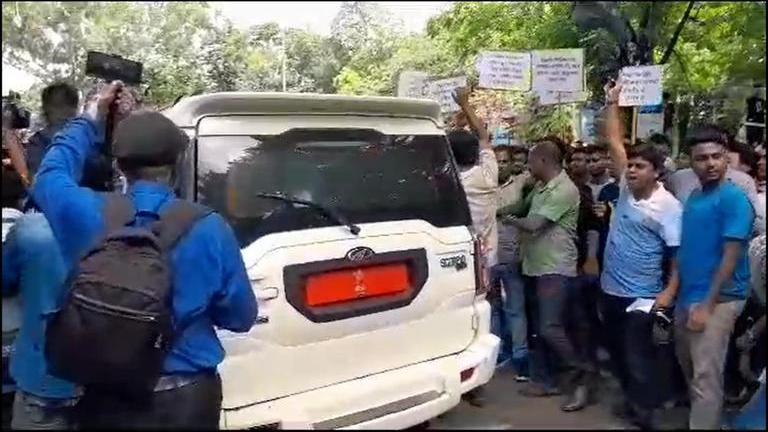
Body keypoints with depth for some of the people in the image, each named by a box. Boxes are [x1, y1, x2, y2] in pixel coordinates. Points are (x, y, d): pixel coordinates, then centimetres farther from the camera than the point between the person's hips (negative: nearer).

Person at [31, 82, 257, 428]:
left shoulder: (89, 215, -13)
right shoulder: (209, 229, -17)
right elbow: (240, 317, -7)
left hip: (106, 400, 2)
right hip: (187, 399, -2)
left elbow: (48, 175, 12)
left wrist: (90, 121, 18)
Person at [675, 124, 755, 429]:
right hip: (687, 295, 8)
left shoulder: (734, 198, -13)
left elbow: (731, 257, -17)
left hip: (716, 300, -8)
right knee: (688, 368, 21)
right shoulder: (694, 197, 10)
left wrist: (707, 305, -18)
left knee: (706, 378, -2)